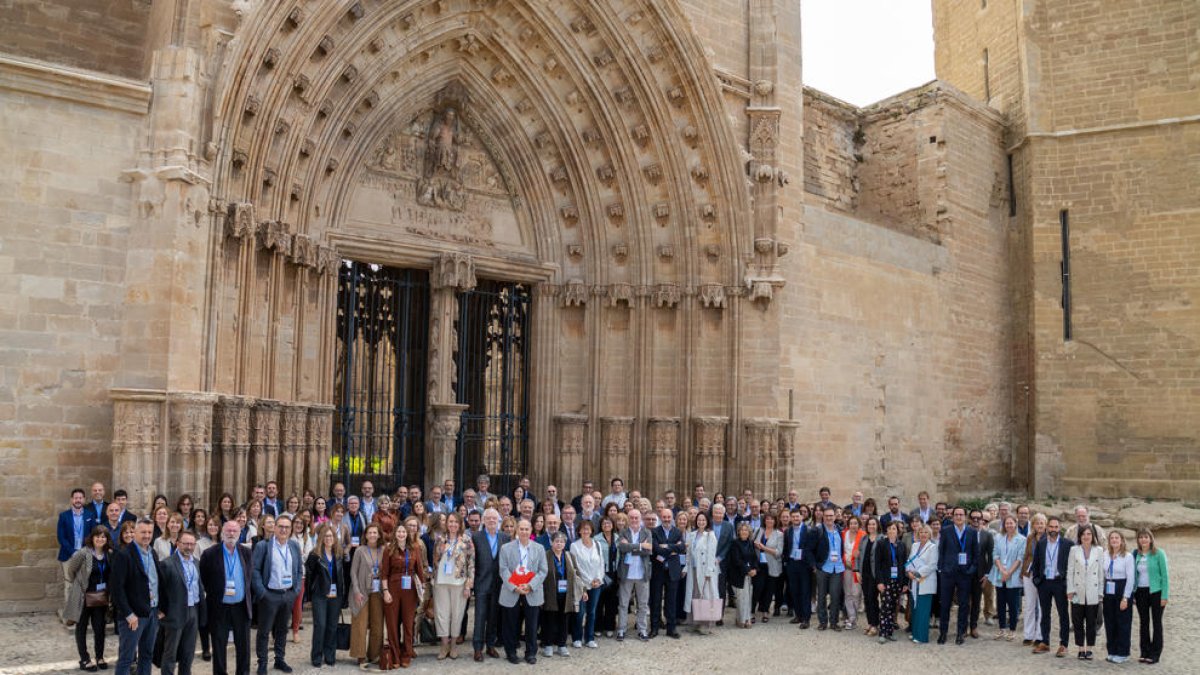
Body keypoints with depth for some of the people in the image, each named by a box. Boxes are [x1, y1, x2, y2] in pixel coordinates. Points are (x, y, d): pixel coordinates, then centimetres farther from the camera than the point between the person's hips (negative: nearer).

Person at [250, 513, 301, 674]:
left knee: (282, 630, 13)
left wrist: (296, 589, 4)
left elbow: (299, 570, 14)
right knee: (264, 631, 4)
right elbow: (254, 570, -8)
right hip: (269, 595, -4)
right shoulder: (263, 545, -6)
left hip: (289, 595, 4)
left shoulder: (295, 546, 7)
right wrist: (261, 592, -13)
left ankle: (280, 660, 24)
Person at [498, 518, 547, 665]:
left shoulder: (539, 548, 7)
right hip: (511, 594, -1)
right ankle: (511, 652, 19)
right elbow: (503, 570, -3)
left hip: (532, 593, 1)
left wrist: (530, 585, -13)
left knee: (532, 625, 5)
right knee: (511, 625, 6)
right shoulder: (506, 548, 3)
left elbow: (542, 571, 2)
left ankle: (531, 653, 17)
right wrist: (515, 587, -16)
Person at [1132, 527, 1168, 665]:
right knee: (1143, 622, 9)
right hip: (1140, 592, 4)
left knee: (1156, 622, 4)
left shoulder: (1159, 553, -7)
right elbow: (1133, 575, 8)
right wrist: (1132, 594, 3)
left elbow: (1164, 575, -7)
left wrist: (1164, 596, -11)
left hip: (1155, 591, -4)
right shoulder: (1135, 554, 4)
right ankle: (1144, 652, 17)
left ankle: (1155, 654, 11)